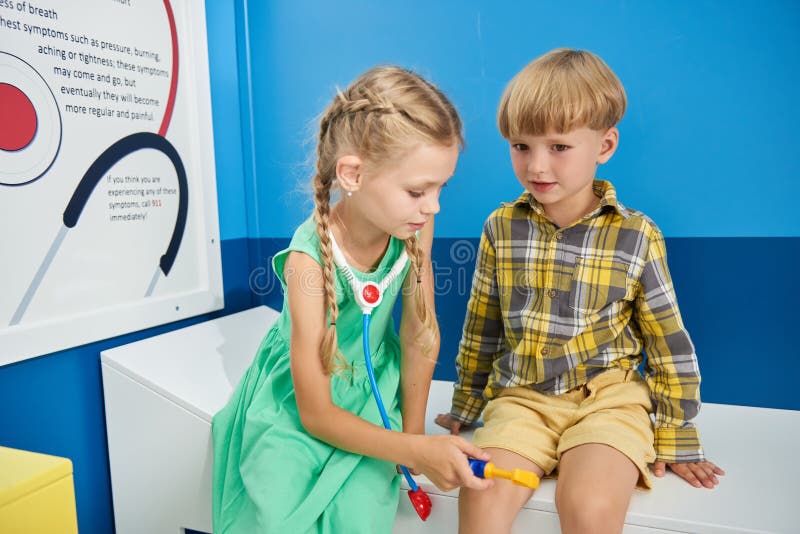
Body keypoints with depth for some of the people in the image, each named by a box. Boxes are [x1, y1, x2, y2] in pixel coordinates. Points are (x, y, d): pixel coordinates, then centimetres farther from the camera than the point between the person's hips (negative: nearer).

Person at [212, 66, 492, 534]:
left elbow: (420, 334, -7)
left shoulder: (415, 225, -21)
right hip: (298, 407, -2)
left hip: (372, 388, 3)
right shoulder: (309, 261, -32)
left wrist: (413, 431, -5)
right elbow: (315, 413, -25)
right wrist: (416, 451, -31)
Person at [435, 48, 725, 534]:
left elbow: (670, 344, 4)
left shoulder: (636, 235, -4)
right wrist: (466, 407, 19)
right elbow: (481, 328, 12)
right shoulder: (501, 228, 2)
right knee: (482, 495, -23)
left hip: (607, 397, -1)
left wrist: (675, 439, 8)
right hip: (520, 398, 2)